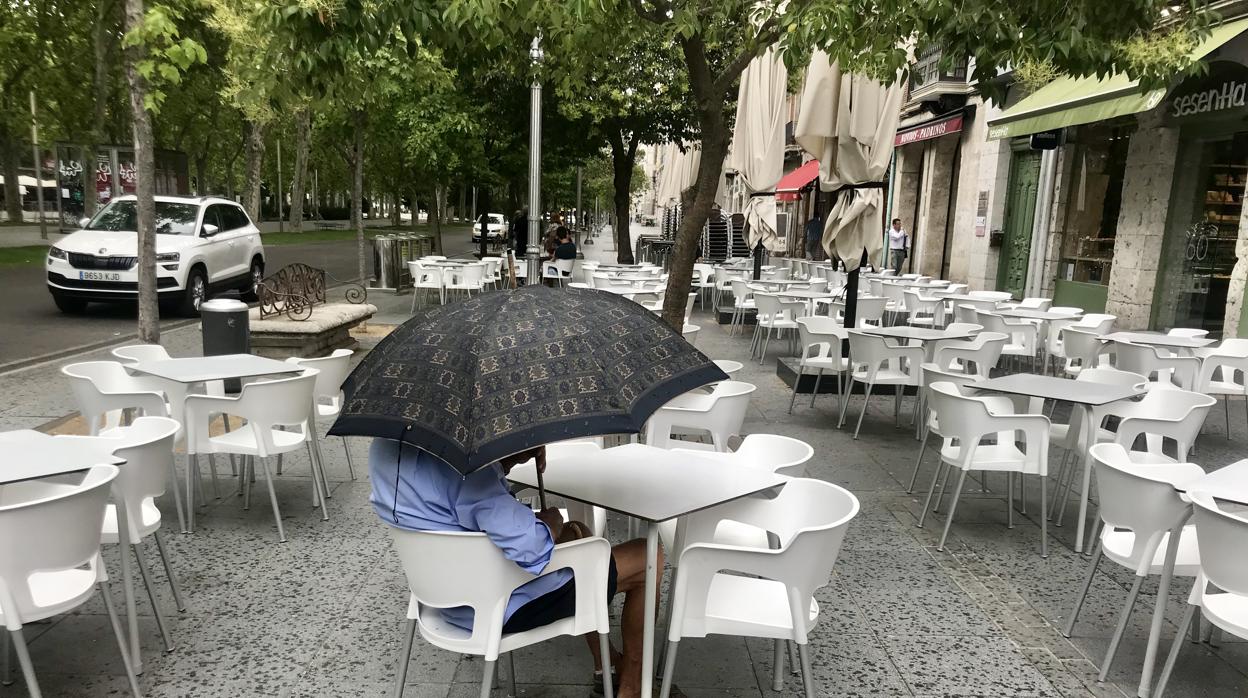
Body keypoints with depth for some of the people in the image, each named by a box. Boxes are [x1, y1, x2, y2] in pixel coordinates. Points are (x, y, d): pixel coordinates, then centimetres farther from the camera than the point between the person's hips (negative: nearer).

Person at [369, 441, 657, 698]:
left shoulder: (388, 439, -2)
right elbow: (529, 549, -35)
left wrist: (513, 454, -2)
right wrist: (550, 525, -12)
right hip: (505, 604, -9)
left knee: (577, 531, 29)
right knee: (648, 558, 4)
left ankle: (604, 663, 36)